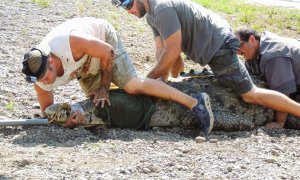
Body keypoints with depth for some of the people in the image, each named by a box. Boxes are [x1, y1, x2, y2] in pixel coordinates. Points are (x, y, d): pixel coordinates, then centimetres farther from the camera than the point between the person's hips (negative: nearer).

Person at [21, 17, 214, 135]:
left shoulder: (71, 42, -43)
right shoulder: (40, 78, -25)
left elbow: (107, 51, -27)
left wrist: (104, 88, -19)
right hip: (87, 62, 6)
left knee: (133, 86, -20)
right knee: (96, 100, 13)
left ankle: (195, 102, -18)